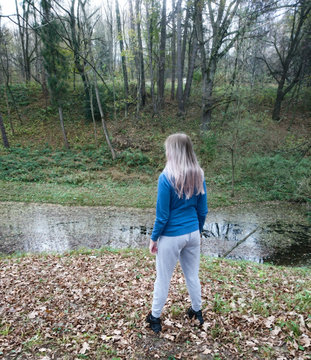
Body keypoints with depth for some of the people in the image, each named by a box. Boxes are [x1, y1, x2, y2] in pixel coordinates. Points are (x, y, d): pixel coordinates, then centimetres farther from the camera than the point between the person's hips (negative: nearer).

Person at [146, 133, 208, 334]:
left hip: (171, 237, -5)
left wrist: (154, 238, -4)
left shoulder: (167, 177, -20)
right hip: (193, 234, 5)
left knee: (163, 279, 13)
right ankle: (197, 311, 41)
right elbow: (202, 210, 4)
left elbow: (162, 215, -16)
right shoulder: (199, 175, -3)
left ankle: (155, 318, 32)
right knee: (193, 275, 22)